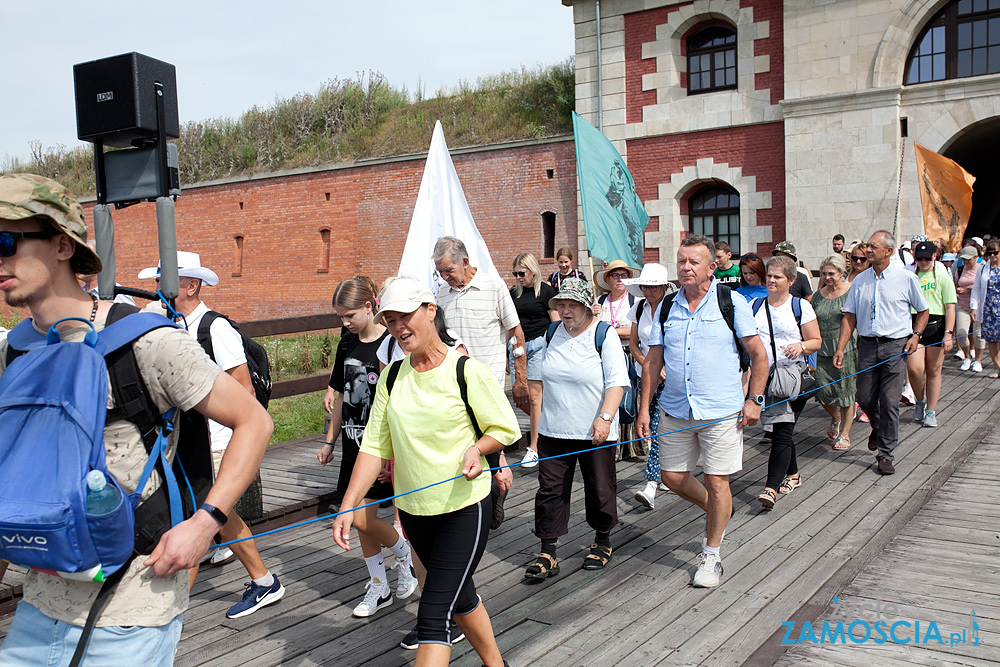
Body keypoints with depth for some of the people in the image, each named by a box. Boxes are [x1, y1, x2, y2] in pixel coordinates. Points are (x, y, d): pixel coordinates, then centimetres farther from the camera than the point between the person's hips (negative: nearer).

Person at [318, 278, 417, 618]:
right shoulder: (347, 344, 7)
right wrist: (330, 440, 18)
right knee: (362, 518, 11)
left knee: (362, 518, -10)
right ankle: (379, 587, 25)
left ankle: (403, 552, 19)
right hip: (354, 443, 7)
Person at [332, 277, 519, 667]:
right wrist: (348, 505, -7)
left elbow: (505, 429, -2)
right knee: (460, 598, 22)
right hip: (413, 509, 6)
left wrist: (477, 448, -23)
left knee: (433, 613, -9)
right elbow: (375, 446, 1)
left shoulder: (467, 371, -12)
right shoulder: (392, 376, 2)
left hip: (464, 507, -6)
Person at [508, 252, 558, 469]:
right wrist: (507, 353, 17)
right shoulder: (513, 292, 13)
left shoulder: (546, 291, -1)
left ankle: (534, 448, 1)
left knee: (535, 396, -6)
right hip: (518, 347, 5)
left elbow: (556, 323, 0)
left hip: (539, 344, -5)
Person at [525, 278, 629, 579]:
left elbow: (616, 382, -16)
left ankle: (602, 541, 31)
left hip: (595, 431, -4)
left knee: (600, 489, 9)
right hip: (554, 430, 4)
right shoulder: (552, 333, 7)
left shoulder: (604, 335, -9)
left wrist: (605, 417, -27)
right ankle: (547, 552, 9)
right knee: (550, 490, 2)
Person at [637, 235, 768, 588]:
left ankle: (712, 553, 19)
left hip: (721, 411, -4)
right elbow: (653, 362, 9)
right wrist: (644, 407, 4)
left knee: (716, 481, 1)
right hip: (675, 410, 4)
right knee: (673, 476, 10)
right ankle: (717, 509, 39)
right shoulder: (666, 307, 6)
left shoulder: (732, 303, -4)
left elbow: (758, 355, 0)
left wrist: (754, 400, -7)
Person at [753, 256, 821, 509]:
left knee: (782, 432, -11)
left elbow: (816, 341, 4)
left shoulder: (801, 306, 3)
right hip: (762, 374, 4)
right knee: (782, 431, 12)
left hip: (792, 372, -4)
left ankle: (771, 488, -16)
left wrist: (801, 346, -17)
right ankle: (793, 474, 31)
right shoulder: (755, 306, 13)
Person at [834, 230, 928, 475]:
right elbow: (850, 317, 7)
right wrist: (840, 348, 0)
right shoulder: (860, 280, 7)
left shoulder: (906, 278, 0)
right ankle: (878, 428, 40)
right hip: (867, 345, 3)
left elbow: (923, 311, 12)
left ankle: (885, 454, 5)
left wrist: (915, 334, -5)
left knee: (889, 401, -5)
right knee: (865, 399, 7)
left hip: (896, 345, -3)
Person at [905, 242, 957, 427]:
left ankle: (931, 411, 18)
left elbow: (950, 308, -1)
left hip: (936, 325, -1)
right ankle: (919, 402, 13)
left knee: (933, 370, 5)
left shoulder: (942, 276, 3)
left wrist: (948, 334, -9)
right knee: (914, 367, -14)